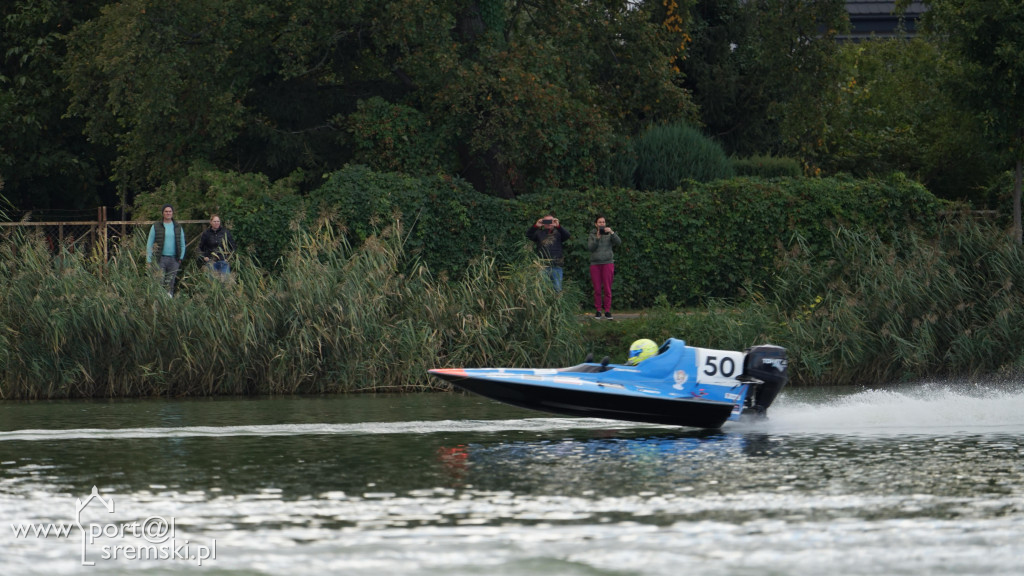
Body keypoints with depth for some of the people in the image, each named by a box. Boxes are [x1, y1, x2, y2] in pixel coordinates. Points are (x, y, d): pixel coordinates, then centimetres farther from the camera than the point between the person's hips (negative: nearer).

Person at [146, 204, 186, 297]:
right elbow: (149, 244, 5)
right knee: (159, 282, -10)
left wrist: (180, 258, 7)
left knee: (170, 283, 3)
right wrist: (149, 260, -3)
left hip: (174, 260, 2)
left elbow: (182, 244, 17)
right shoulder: (156, 227, 4)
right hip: (160, 258, -2)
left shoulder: (178, 227, 11)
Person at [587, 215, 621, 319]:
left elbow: (618, 242, -11)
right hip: (595, 264, 1)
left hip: (608, 263, -1)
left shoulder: (610, 234, 5)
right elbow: (590, 247, -4)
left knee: (607, 289, -4)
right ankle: (598, 311, 6)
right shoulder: (592, 235, 9)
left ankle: (607, 311, 1)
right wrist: (597, 238, -16)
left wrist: (611, 232, -25)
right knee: (597, 289, 0)